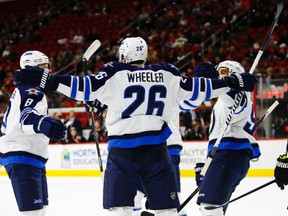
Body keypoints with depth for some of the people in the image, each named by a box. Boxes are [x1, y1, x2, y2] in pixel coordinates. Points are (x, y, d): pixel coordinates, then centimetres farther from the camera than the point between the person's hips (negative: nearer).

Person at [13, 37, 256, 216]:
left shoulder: (116, 75, 0)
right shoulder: (167, 75, 9)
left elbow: (85, 87, -10)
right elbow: (196, 88, 13)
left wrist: (45, 79, -11)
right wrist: (234, 82, 23)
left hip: (122, 151, -2)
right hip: (156, 150, 2)